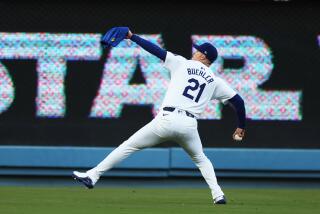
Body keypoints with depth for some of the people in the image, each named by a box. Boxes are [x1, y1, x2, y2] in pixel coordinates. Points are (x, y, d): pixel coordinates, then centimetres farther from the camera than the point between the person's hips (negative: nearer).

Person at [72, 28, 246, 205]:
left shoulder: (181, 64, 10)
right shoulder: (215, 81, 16)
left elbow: (157, 50, 6)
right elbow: (238, 101, 15)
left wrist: (132, 37, 11)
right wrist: (241, 126, 27)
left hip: (167, 119, -3)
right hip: (189, 124, 3)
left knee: (128, 146, 6)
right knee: (200, 159, 27)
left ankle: (93, 175, 2)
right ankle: (218, 195, 9)